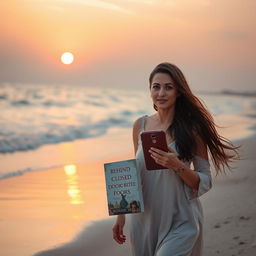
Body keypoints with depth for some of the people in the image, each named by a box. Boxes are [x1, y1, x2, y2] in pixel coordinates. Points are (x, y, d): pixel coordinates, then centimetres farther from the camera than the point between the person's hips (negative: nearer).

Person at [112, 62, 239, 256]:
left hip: (180, 223, -4)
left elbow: (205, 183, -6)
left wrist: (178, 166, -23)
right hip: (144, 221, 4)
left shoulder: (192, 129, -9)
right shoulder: (140, 125, 3)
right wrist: (121, 214, 11)